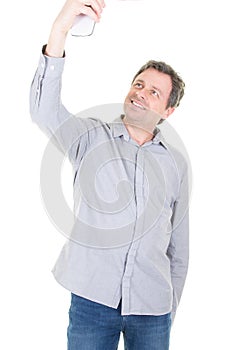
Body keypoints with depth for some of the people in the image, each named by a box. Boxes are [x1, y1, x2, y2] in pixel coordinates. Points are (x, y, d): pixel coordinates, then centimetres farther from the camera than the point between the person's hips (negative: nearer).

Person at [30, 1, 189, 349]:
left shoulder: (176, 163, 6)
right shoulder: (92, 136, 0)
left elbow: (179, 243, 11)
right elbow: (44, 110, -20)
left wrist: (171, 308, 11)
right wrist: (60, 32, -33)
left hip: (152, 308, 2)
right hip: (92, 298, -2)